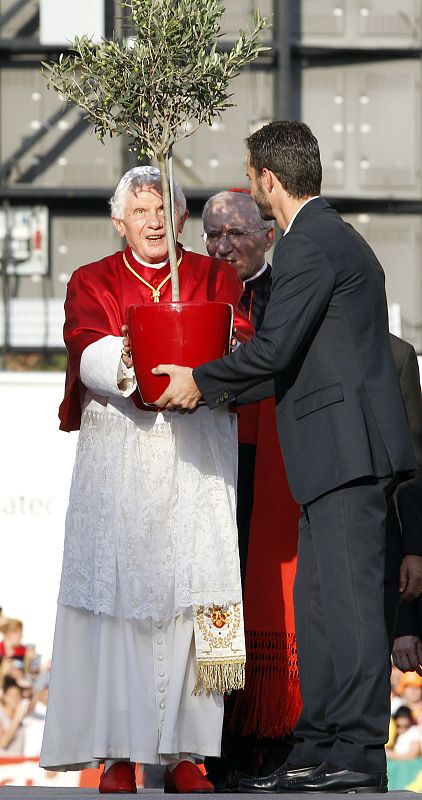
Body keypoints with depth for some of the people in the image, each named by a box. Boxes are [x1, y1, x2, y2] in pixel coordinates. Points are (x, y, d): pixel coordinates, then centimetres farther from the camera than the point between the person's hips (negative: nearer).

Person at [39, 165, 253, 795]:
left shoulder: (215, 279, 14)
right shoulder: (93, 282, 13)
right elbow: (88, 349, -6)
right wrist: (126, 365, -29)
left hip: (196, 455, 1)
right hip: (117, 454, -1)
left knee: (190, 593, -7)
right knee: (118, 593, -7)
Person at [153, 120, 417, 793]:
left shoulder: (309, 246, -11)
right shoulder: (338, 239, 22)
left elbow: (275, 348, -15)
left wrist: (201, 381, 0)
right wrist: (217, 389, 28)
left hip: (347, 449, -10)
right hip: (348, 454, 10)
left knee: (348, 595, -11)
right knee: (317, 600, 11)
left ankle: (359, 756, -12)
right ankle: (317, 753, 13)